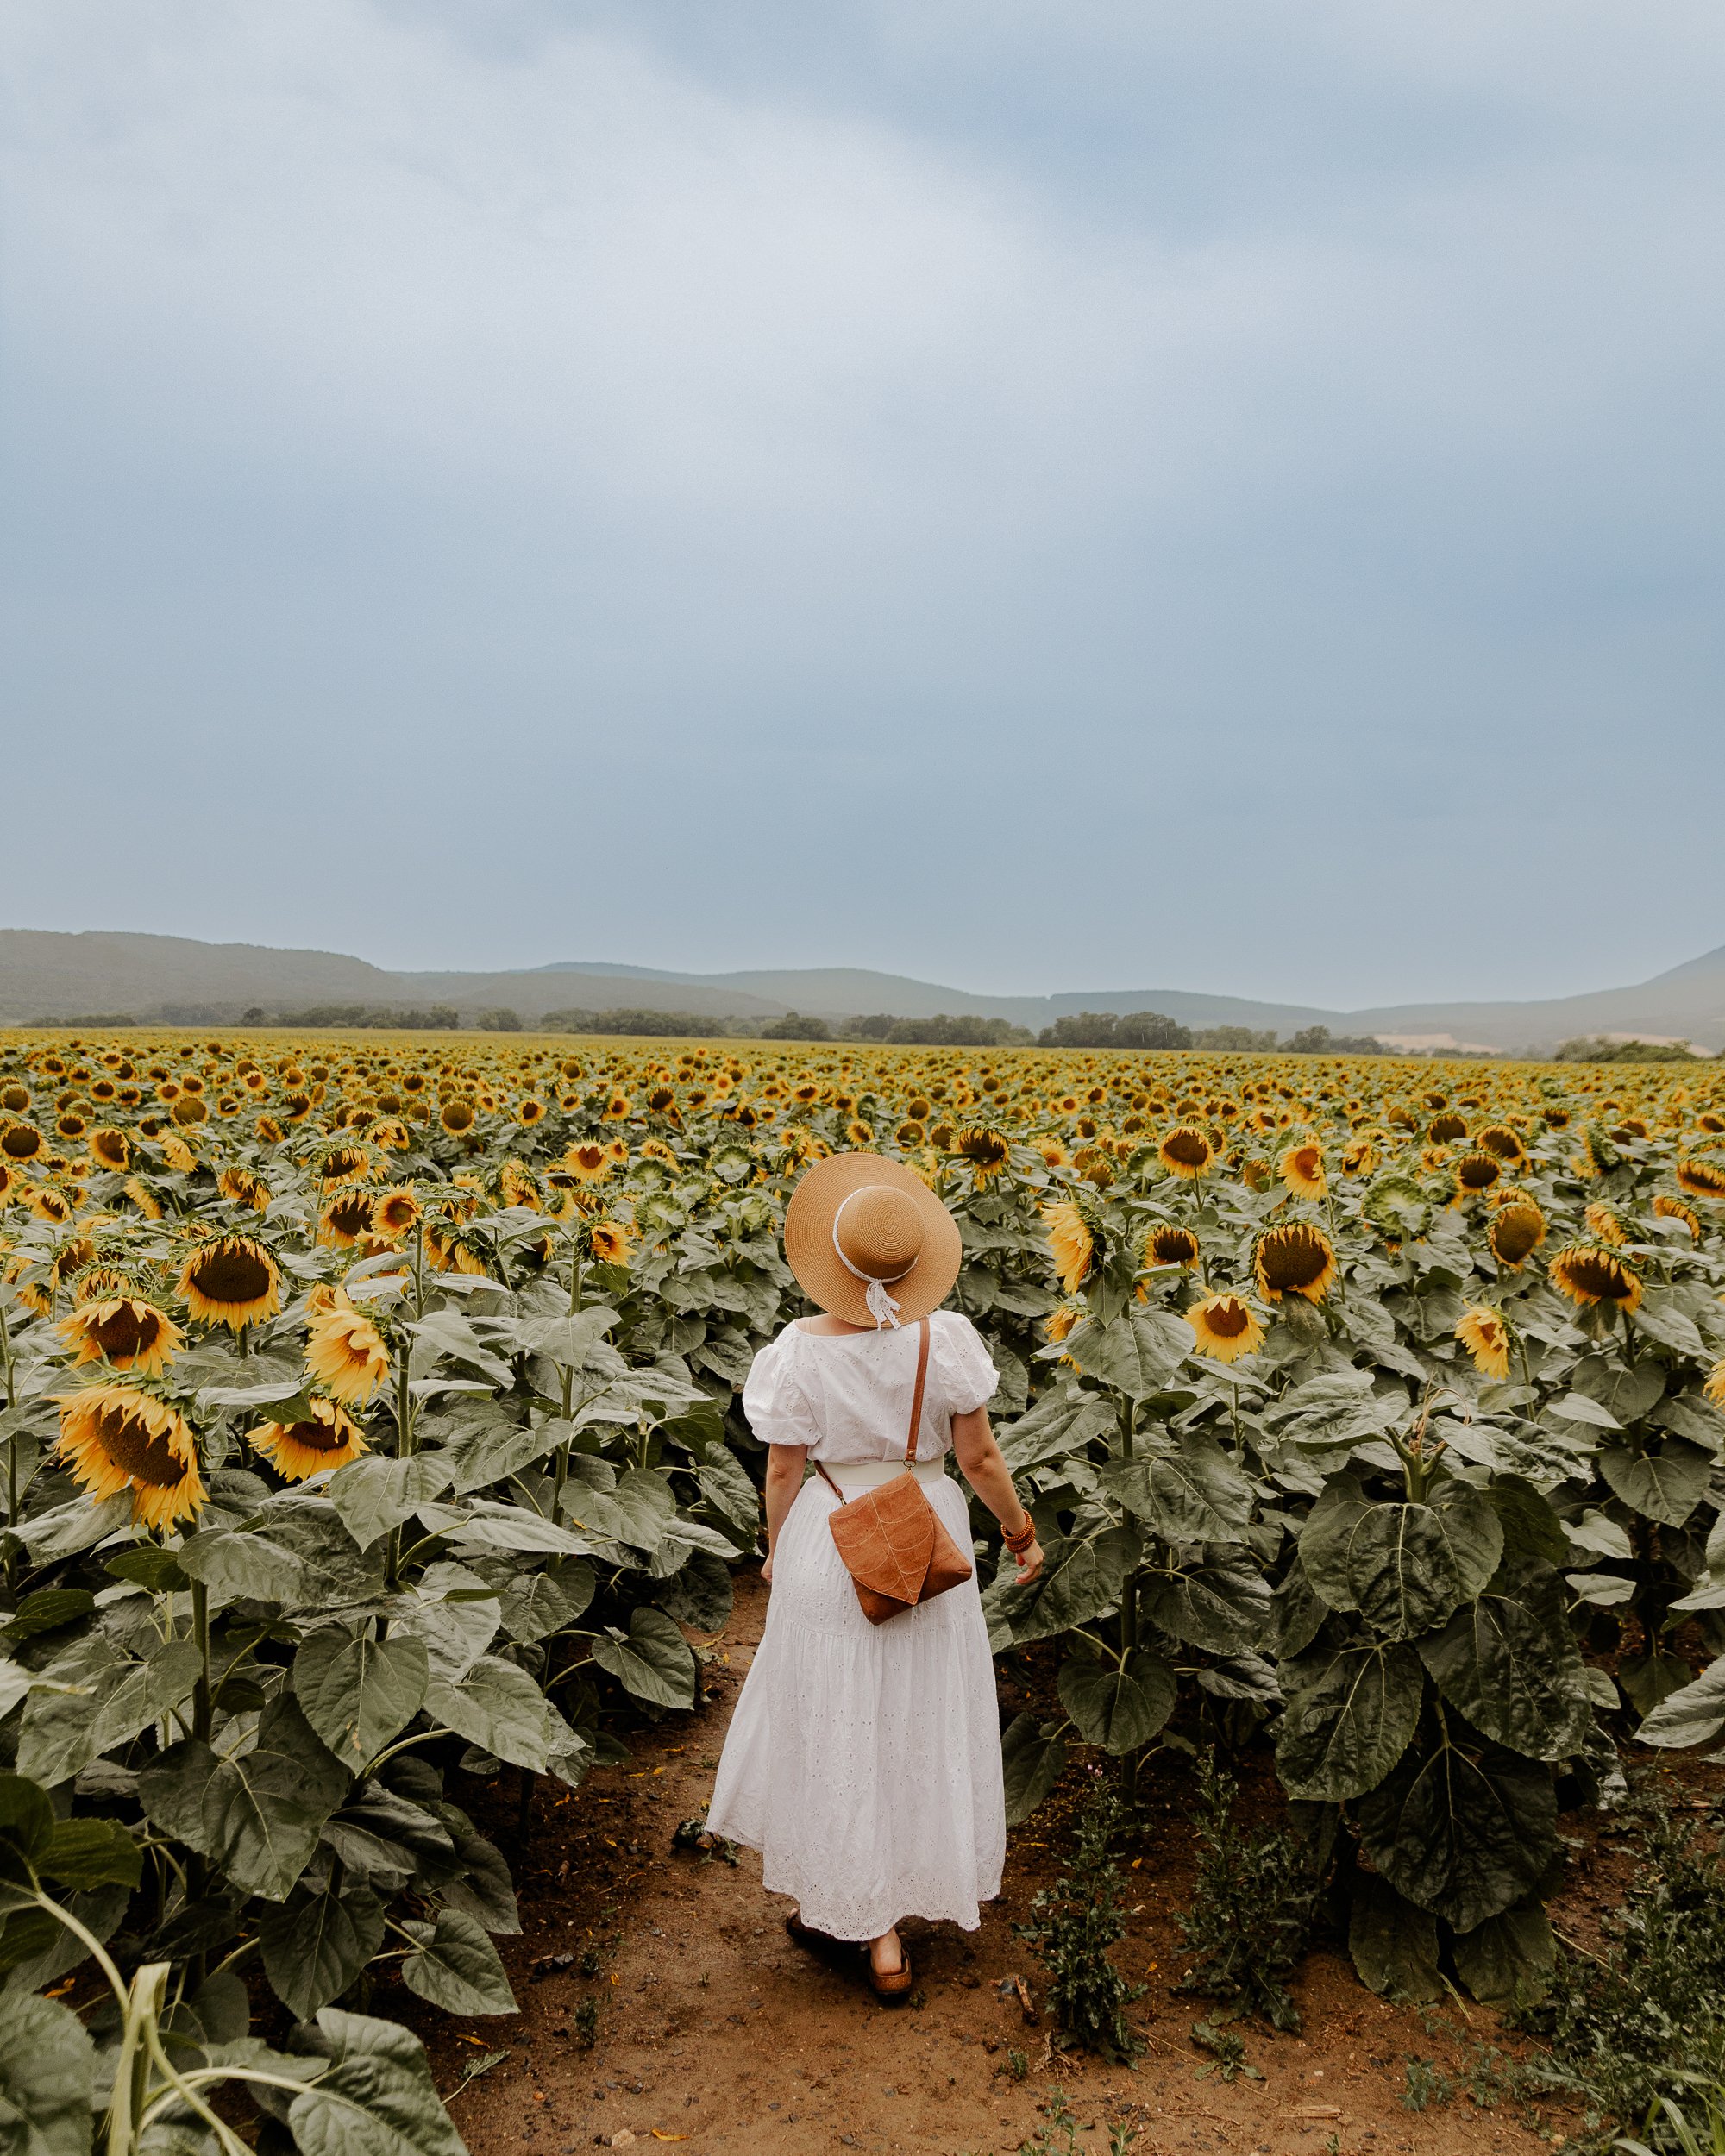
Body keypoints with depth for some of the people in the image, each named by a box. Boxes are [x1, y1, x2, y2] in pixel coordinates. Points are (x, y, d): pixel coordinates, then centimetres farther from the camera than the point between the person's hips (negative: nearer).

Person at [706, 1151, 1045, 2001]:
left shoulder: (800, 1350, -19)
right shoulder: (946, 1338, -16)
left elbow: (783, 1469, -9)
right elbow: (979, 1458, -8)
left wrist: (778, 1553, 9)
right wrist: (1020, 1532, 9)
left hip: (832, 1545, -2)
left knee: (836, 1718, 15)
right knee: (921, 1719, 19)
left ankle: (847, 1910, 28)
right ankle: (881, 1922, 35)